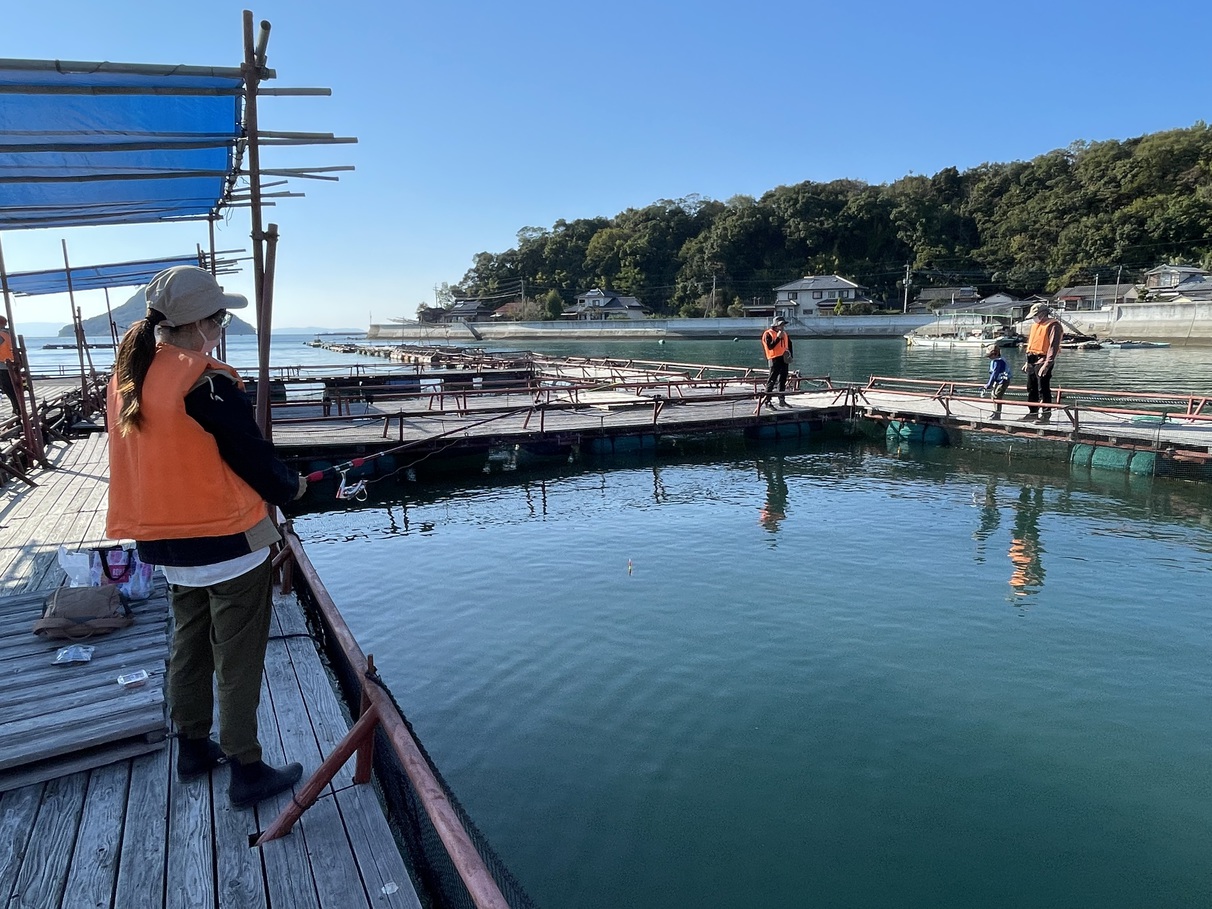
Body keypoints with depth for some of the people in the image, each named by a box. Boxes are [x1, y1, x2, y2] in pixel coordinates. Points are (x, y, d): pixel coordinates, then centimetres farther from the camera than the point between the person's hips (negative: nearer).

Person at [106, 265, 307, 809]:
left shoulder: (127, 374, 3)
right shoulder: (208, 383, -22)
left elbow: (165, 457, 10)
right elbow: (253, 459, -16)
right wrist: (291, 487, 4)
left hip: (167, 541, 8)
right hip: (229, 541, -8)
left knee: (188, 646, 22)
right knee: (237, 661, 4)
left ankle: (194, 747, 38)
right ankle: (246, 773, 16)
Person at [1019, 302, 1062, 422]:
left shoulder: (1053, 326, -10)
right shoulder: (1036, 325, 18)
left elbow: (1053, 346, -17)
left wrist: (1047, 364, -23)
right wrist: (1028, 362, 21)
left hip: (1042, 361, -9)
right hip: (1032, 361, 9)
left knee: (1043, 389, -6)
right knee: (1031, 388, 13)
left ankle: (1046, 414, -1)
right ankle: (1032, 412, 21)